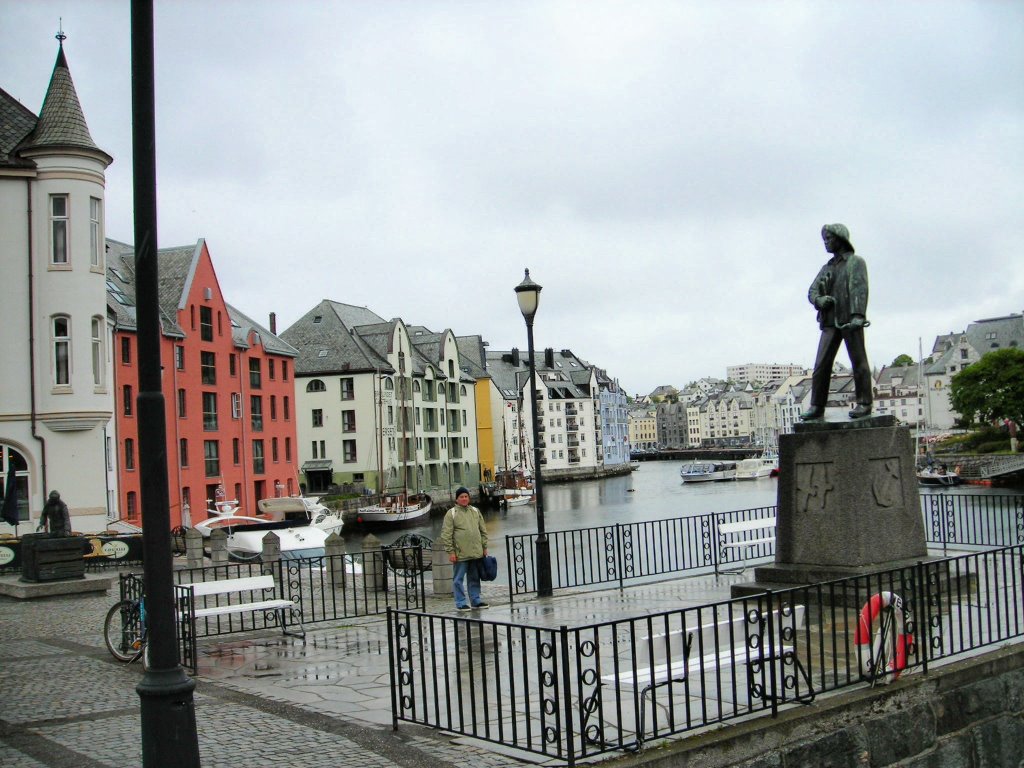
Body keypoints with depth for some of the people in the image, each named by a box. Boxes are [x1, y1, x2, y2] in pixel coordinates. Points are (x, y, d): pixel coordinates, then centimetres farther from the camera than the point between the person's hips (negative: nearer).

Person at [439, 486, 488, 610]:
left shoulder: (475, 511, 12)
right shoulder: (451, 513, -3)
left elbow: (483, 530, 18)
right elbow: (446, 535, -7)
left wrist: (484, 547, 13)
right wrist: (450, 551, -12)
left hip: (476, 552, 5)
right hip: (460, 554, -4)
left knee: (474, 578, 12)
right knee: (458, 579, 0)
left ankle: (476, 600, 20)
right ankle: (461, 603, 7)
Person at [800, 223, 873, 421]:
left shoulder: (855, 262, 4)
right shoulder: (827, 267, 23)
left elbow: (859, 289, -9)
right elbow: (812, 290, 16)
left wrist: (857, 315, -22)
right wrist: (819, 299, -9)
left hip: (850, 321, -5)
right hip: (830, 322, 5)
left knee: (858, 361, -2)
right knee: (821, 364, -3)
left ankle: (864, 404, 3)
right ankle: (817, 407, -2)